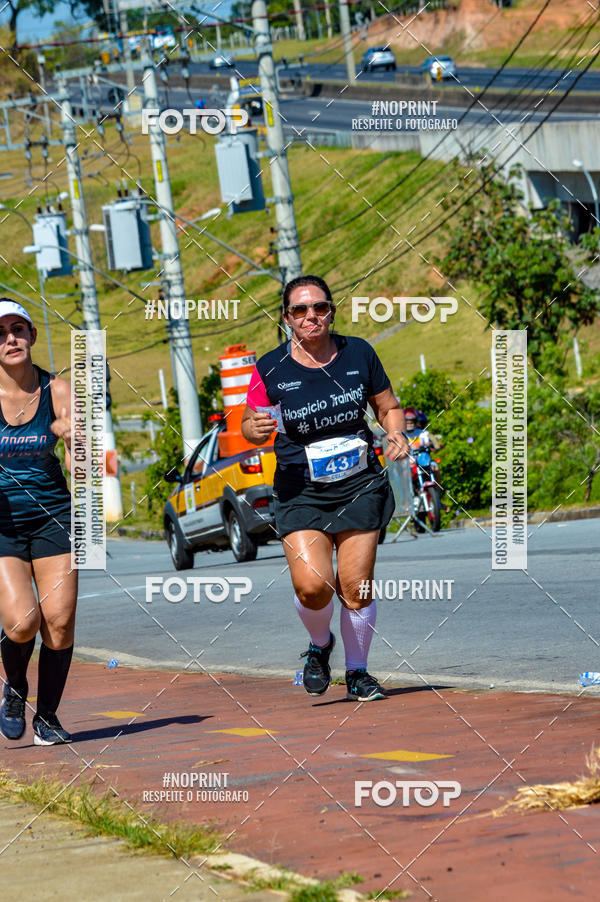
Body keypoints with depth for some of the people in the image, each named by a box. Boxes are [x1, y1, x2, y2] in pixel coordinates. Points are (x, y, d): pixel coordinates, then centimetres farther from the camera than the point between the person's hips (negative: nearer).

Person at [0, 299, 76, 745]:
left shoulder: (57, 391, -4)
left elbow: (80, 466, -7)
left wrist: (74, 439, -29)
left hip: (53, 515, 2)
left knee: (59, 622, -7)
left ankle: (47, 715, 13)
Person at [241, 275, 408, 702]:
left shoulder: (358, 353, 0)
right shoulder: (271, 369, -5)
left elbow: (388, 406, 13)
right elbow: (250, 426, 3)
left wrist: (396, 432, -8)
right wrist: (256, 429, -20)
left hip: (360, 486, 1)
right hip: (300, 491, -1)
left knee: (355, 587, -2)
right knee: (311, 584, -17)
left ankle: (358, 672, 20)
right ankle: (320, 644, 15)